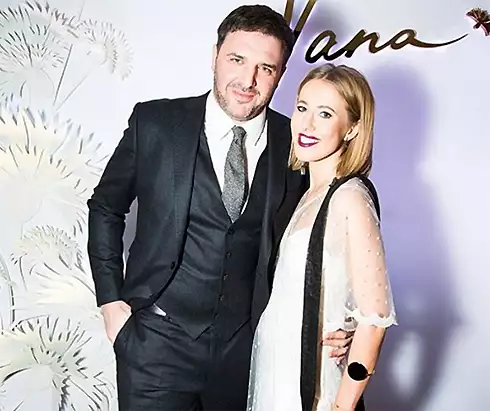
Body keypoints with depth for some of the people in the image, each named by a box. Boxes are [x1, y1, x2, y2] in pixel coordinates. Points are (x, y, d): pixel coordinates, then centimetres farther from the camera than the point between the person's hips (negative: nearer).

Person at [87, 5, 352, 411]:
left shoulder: (294, 144, -4)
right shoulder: (155, 122, -7)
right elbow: (105, 208, 5)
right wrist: (111, 301, 0)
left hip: (246, 345, 2)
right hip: (157, 341, -1)